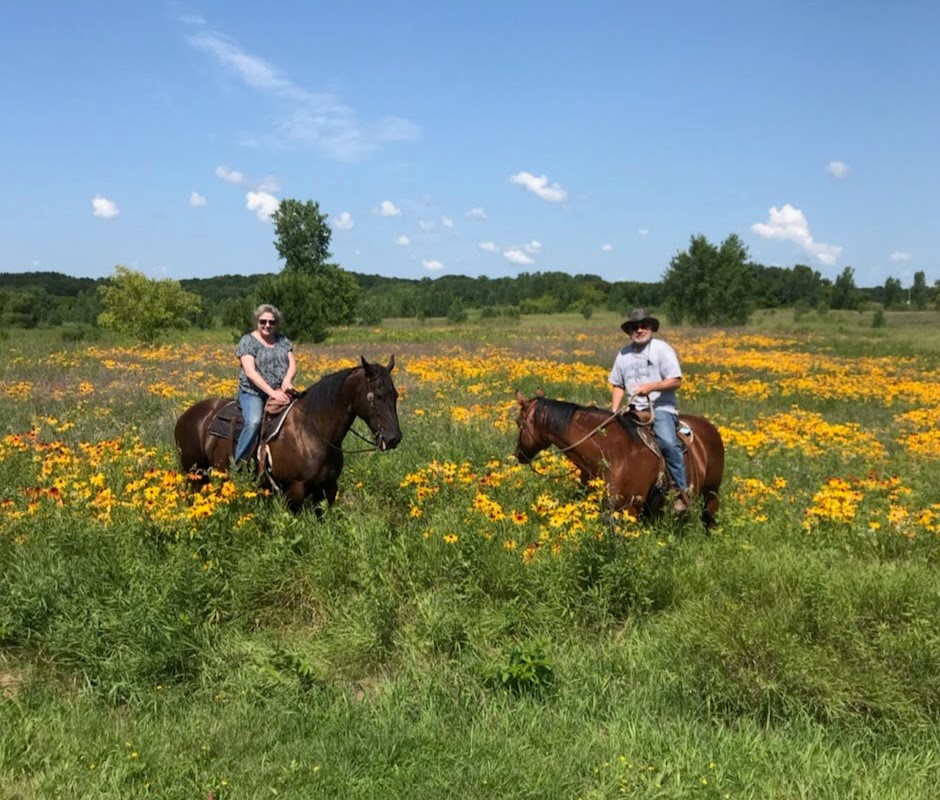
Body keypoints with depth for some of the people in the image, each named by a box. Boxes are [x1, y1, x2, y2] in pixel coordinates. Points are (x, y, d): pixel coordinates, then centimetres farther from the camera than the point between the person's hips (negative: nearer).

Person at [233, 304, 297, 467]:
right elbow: (250, 372, -14)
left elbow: (293, 364, 5)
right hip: (253, 393, -5)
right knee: (254, 422, -32)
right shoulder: (248, 341, -2)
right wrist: (272, 392, -24)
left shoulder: (283, 340, 13)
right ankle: (237, 464, -21)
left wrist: (287, 380, -19)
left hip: (281, 392, 5)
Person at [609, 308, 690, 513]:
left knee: (667, 442, -31)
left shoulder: (662, 349, -1)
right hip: (635, 410, 5)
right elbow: (617, 386, 17)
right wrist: (614, 410, 2)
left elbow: (676, 381, -7)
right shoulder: (624, 354, 14)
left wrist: (651, 386, -21)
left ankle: (682, 490, -20)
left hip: (661, 408, -5)